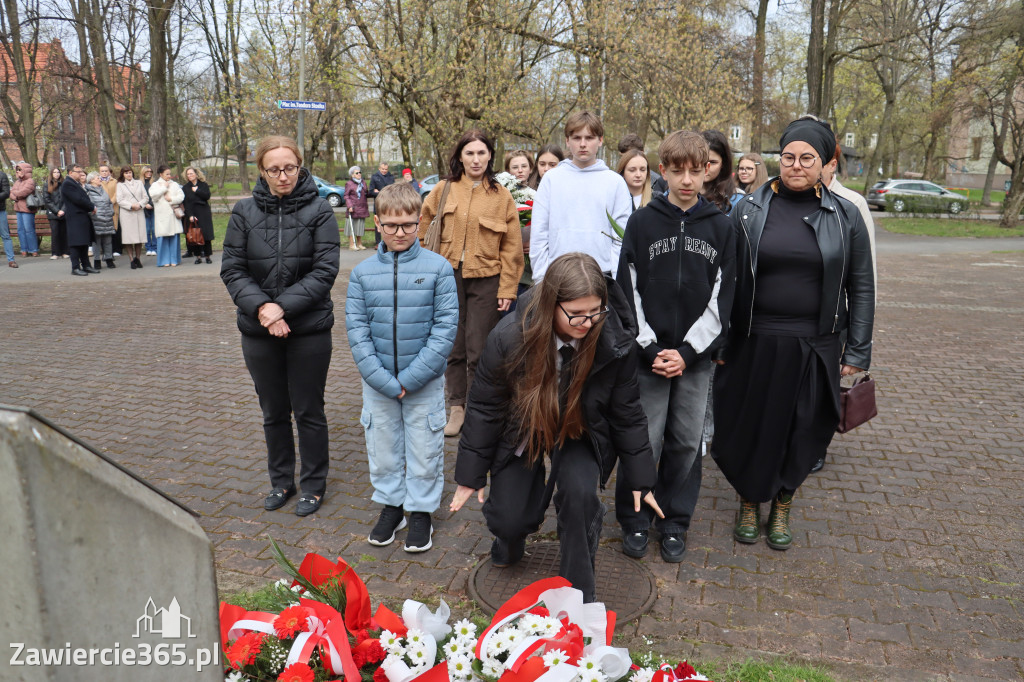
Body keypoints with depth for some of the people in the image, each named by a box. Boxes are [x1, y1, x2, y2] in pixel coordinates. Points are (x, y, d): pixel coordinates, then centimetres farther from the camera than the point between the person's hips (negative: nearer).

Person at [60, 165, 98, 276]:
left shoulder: (77, 183, 19)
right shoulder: (67, 184, -11)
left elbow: (84, 198, 20)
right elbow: (78, 199, -19)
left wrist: (90, 208, 3)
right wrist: (92, 207, -9)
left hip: (84, 217, 10)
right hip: (75, 218, -10)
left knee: (84, 243, 12)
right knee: (76, 243, -7)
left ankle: (86, 265, 18)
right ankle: (75, 268, -4)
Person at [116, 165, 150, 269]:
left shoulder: (139, 183, 15)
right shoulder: (120, 185, 7)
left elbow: (146, 197, 10)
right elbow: (119, 200, -1)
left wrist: (140, 205, -7)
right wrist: (131, 206, -12)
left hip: (139, 212, 2)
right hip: (127, 214, -2)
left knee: (140, 236, 0)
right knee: (129, 237, -5)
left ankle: (138, 258, 10)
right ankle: (132, 260, -2)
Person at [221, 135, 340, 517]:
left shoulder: (319, 210, -6)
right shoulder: (245, 212, 1)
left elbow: (325, 270, -12)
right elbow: (231, 269, -1)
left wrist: (283, 307, -19)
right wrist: (261, 306, -17)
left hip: (309, 330, -3)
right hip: (258, 330, 3)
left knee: (308, 411, 8)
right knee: (273, 412, 16)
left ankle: (314, 486, 26)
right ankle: (281, 482, 34)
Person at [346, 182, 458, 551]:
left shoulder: (438, 267, -8)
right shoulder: (362, 272, -2)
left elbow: (446, 326, -10)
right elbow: (356, 329, -3)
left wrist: (411, 378, -15)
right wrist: (384, 381, -13)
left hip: (425, 382, -2)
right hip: (378, 384, 2)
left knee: (424, 449, 9)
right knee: (382, 447, 15)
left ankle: (421, 510, 29)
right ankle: (391, 505, 35)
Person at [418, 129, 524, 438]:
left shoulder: (501, 196, 2)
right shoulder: (443, 190, 5)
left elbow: (511, 248, 2)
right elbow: (424, 233, 12)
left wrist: (507, 289, -3)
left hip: (485, 281, -1)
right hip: (448, 277, 2)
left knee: (478, 351, 1)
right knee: (454, 347, 7)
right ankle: (457, 408, 21)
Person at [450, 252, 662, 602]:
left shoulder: (616, 340, -26)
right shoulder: (509, 337, -29)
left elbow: (626, 411, -10)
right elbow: (485, 408, -14)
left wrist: (640, 479, -4)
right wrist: (471, 475, -8)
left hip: (581, 432, 0)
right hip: (521, 430, 0)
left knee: (580, 492, -25)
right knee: (507, 521, -3)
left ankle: (579, 588, 0)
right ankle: (512, 536, 39)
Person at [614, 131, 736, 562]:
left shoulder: (720, 227, 4)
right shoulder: (642, 222, 1)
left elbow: (721, 297, 1)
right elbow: (629, 291, -2)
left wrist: (687, 351, -9)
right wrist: (650, 348, -10)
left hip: (696, 355, 1)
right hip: (648, 354, -1)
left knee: (686, 442, 8)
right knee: (644, 440, 1)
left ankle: (675, 523, 25)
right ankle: (634, 521, 20)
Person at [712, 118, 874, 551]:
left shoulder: (844, 216, 2)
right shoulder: (749, 210, 0)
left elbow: (861, 287, 4)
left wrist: (857, 351, 0)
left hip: (813, 348, 1)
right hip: (754, 343, 0)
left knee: (803, 433, 11)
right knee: (748, 428, 9)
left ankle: (782, 508, 35)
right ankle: (749, 504, 33)